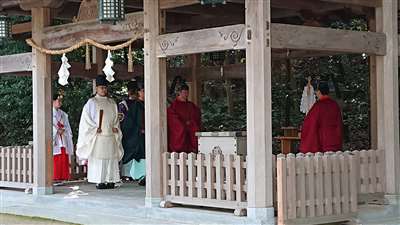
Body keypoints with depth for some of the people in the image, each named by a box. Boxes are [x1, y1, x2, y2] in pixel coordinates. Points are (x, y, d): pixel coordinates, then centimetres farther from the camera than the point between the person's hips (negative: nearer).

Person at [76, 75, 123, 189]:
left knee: (111, 158, 0)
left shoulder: (112, 103, 15)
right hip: (97, 136, -4)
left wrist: (115, 127, 2)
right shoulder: (91, 102, 3)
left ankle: (110, 180, 2)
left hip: (110, 135, 4)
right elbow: (86, 118, -1)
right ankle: (99, 181, -6)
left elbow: (116, 118, 20)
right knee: (98, 158, -7)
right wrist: (95, 128, -11)